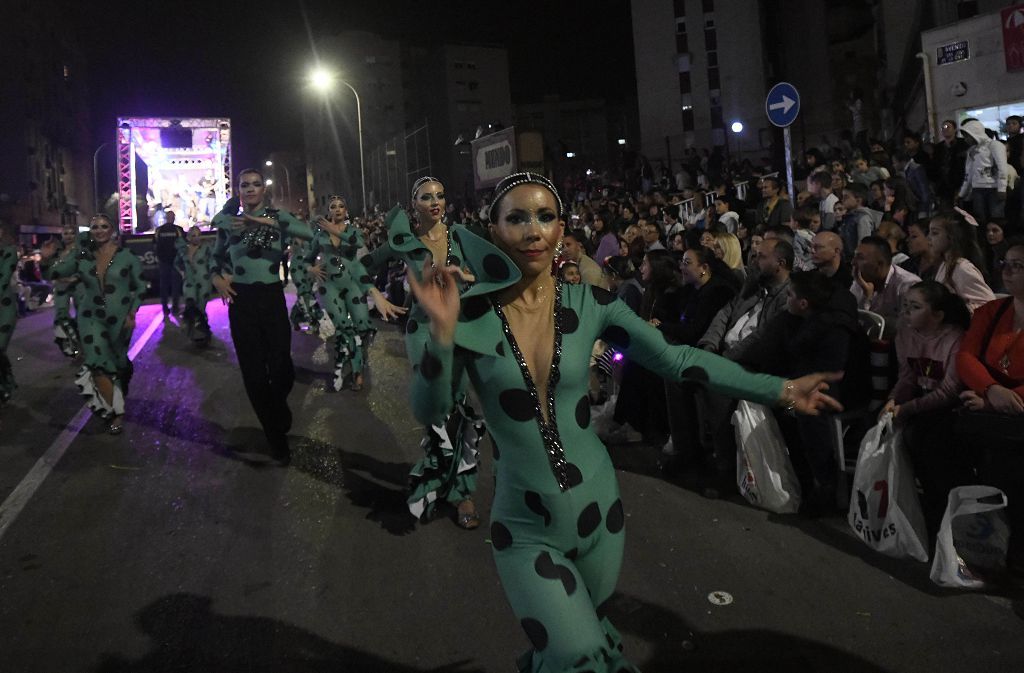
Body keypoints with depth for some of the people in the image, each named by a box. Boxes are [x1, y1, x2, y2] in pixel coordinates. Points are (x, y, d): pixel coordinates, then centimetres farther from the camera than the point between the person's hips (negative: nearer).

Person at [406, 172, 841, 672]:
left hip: (597, 507, 3)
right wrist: (443, 332, -34)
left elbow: (676, 359, -5)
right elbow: (429, 412, -19)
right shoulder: (471, 314, -13)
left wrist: (778, 390, -7)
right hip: (525, 527, -2)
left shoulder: (588, 304, -8)